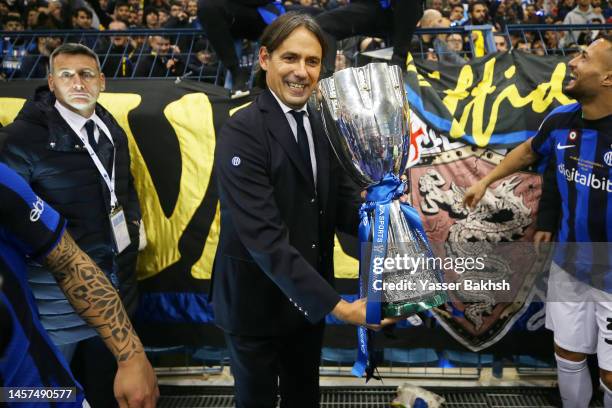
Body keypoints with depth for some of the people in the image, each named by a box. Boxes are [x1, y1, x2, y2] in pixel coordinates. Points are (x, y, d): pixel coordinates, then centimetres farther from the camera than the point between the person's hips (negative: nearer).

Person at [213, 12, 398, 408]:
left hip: (308, 295, 6)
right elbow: (263, 235, -29)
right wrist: (336, 305, -30)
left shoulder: (322, 128, 1)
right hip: (257, 300, -6)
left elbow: (343, 202, 0)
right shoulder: (243, 130, -22)